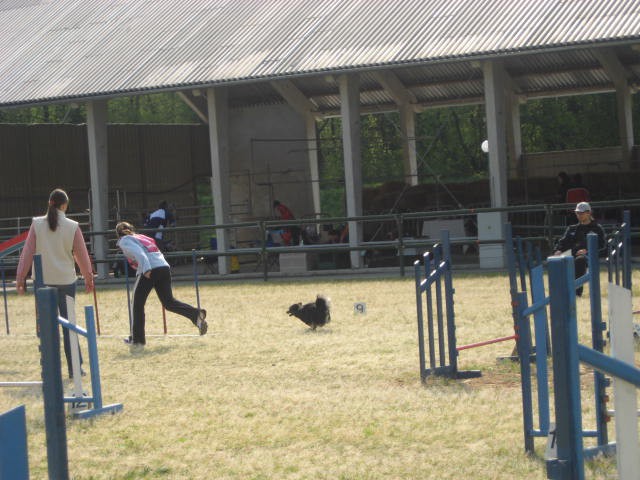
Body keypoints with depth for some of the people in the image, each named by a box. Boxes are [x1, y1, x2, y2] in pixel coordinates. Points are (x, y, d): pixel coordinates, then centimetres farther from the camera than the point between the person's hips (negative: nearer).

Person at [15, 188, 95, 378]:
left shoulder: (37, 224, -4)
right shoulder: (72, 227, -5)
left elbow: (27, 252, -4)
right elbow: (82, 255, 1)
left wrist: (20, 277, 3)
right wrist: (88, 278, 14)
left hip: (43, 281, 0)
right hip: (66, 280, 0)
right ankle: (74, 368, 8)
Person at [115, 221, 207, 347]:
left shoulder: (124, 241, 8)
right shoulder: (141, 237, 33)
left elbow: (138, 253, -11)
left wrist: (146, 269, -22)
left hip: (148, 271, -7)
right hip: (164, 267, 7)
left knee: (138, 304, 7)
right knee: (168, 302, 9)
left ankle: (137, 338, 8)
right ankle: (196, 314, -13)